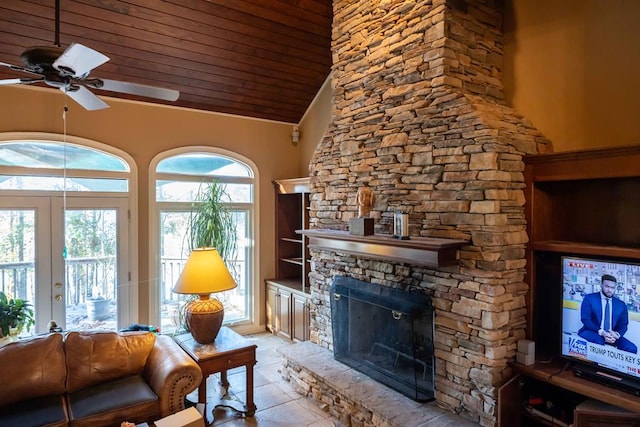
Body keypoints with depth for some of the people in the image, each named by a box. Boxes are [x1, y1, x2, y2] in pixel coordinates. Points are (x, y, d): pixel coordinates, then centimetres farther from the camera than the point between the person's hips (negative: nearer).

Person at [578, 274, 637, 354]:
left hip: (612, 335, 4)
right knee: (599, 341, -35)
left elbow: (623, 325, 11)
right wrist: (601, 332, -20)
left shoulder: (621, 304, 15)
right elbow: (585, 319, -6)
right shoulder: (589, 298, 2)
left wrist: (617, 334, -12)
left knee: (632, 348, -20)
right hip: (592, 332, -4)